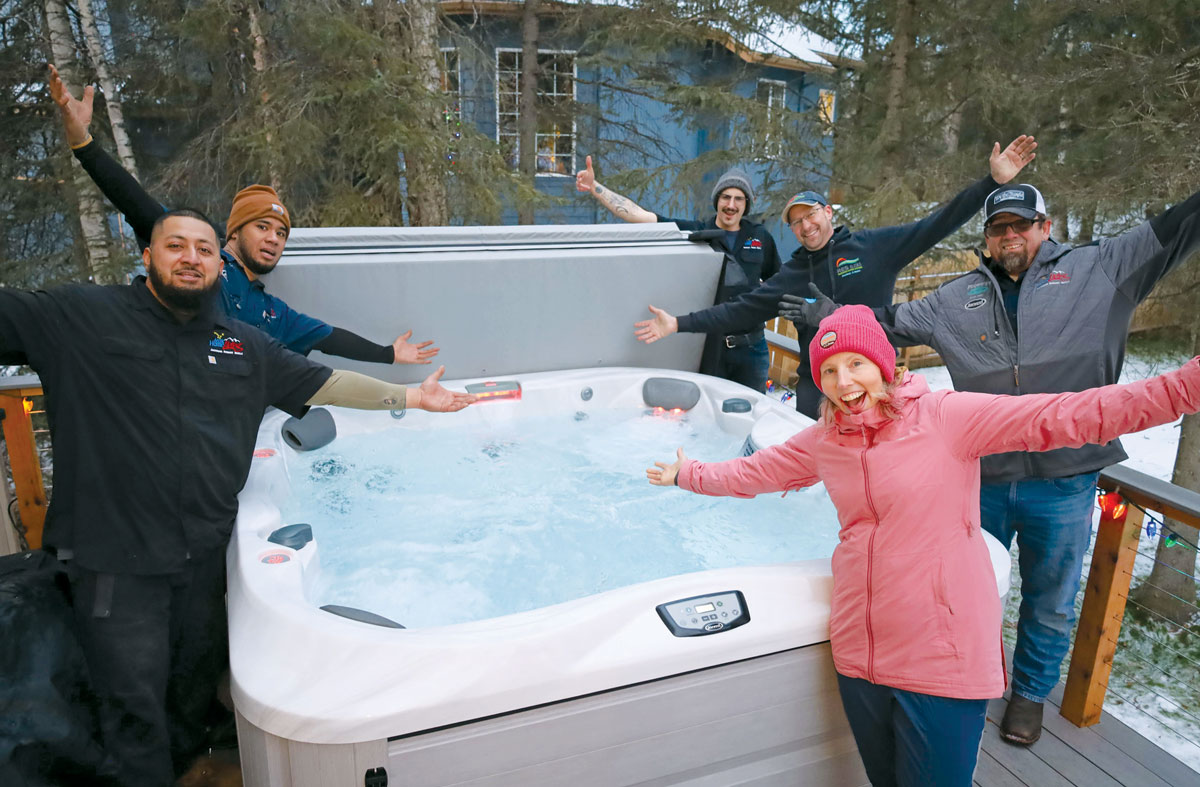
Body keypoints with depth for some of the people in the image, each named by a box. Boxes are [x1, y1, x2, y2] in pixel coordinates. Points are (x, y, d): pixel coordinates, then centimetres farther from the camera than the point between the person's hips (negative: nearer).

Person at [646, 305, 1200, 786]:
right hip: (862, 654, 5)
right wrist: (687, 475, 27)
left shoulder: (946, 417, -11)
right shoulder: (822, 441, 4)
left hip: (945, 658, -5)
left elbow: (1068, 415, -17)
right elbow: (753, 472, 19)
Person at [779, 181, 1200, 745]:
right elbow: (892, 322, 16)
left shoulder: (1100, 269, 4)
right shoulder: (957, 299, 10)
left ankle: (1030, 693, 38)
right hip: (982, 477, 2)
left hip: (1065, 481, -2)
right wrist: (828, 316, 13)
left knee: (1050, 603, 15)